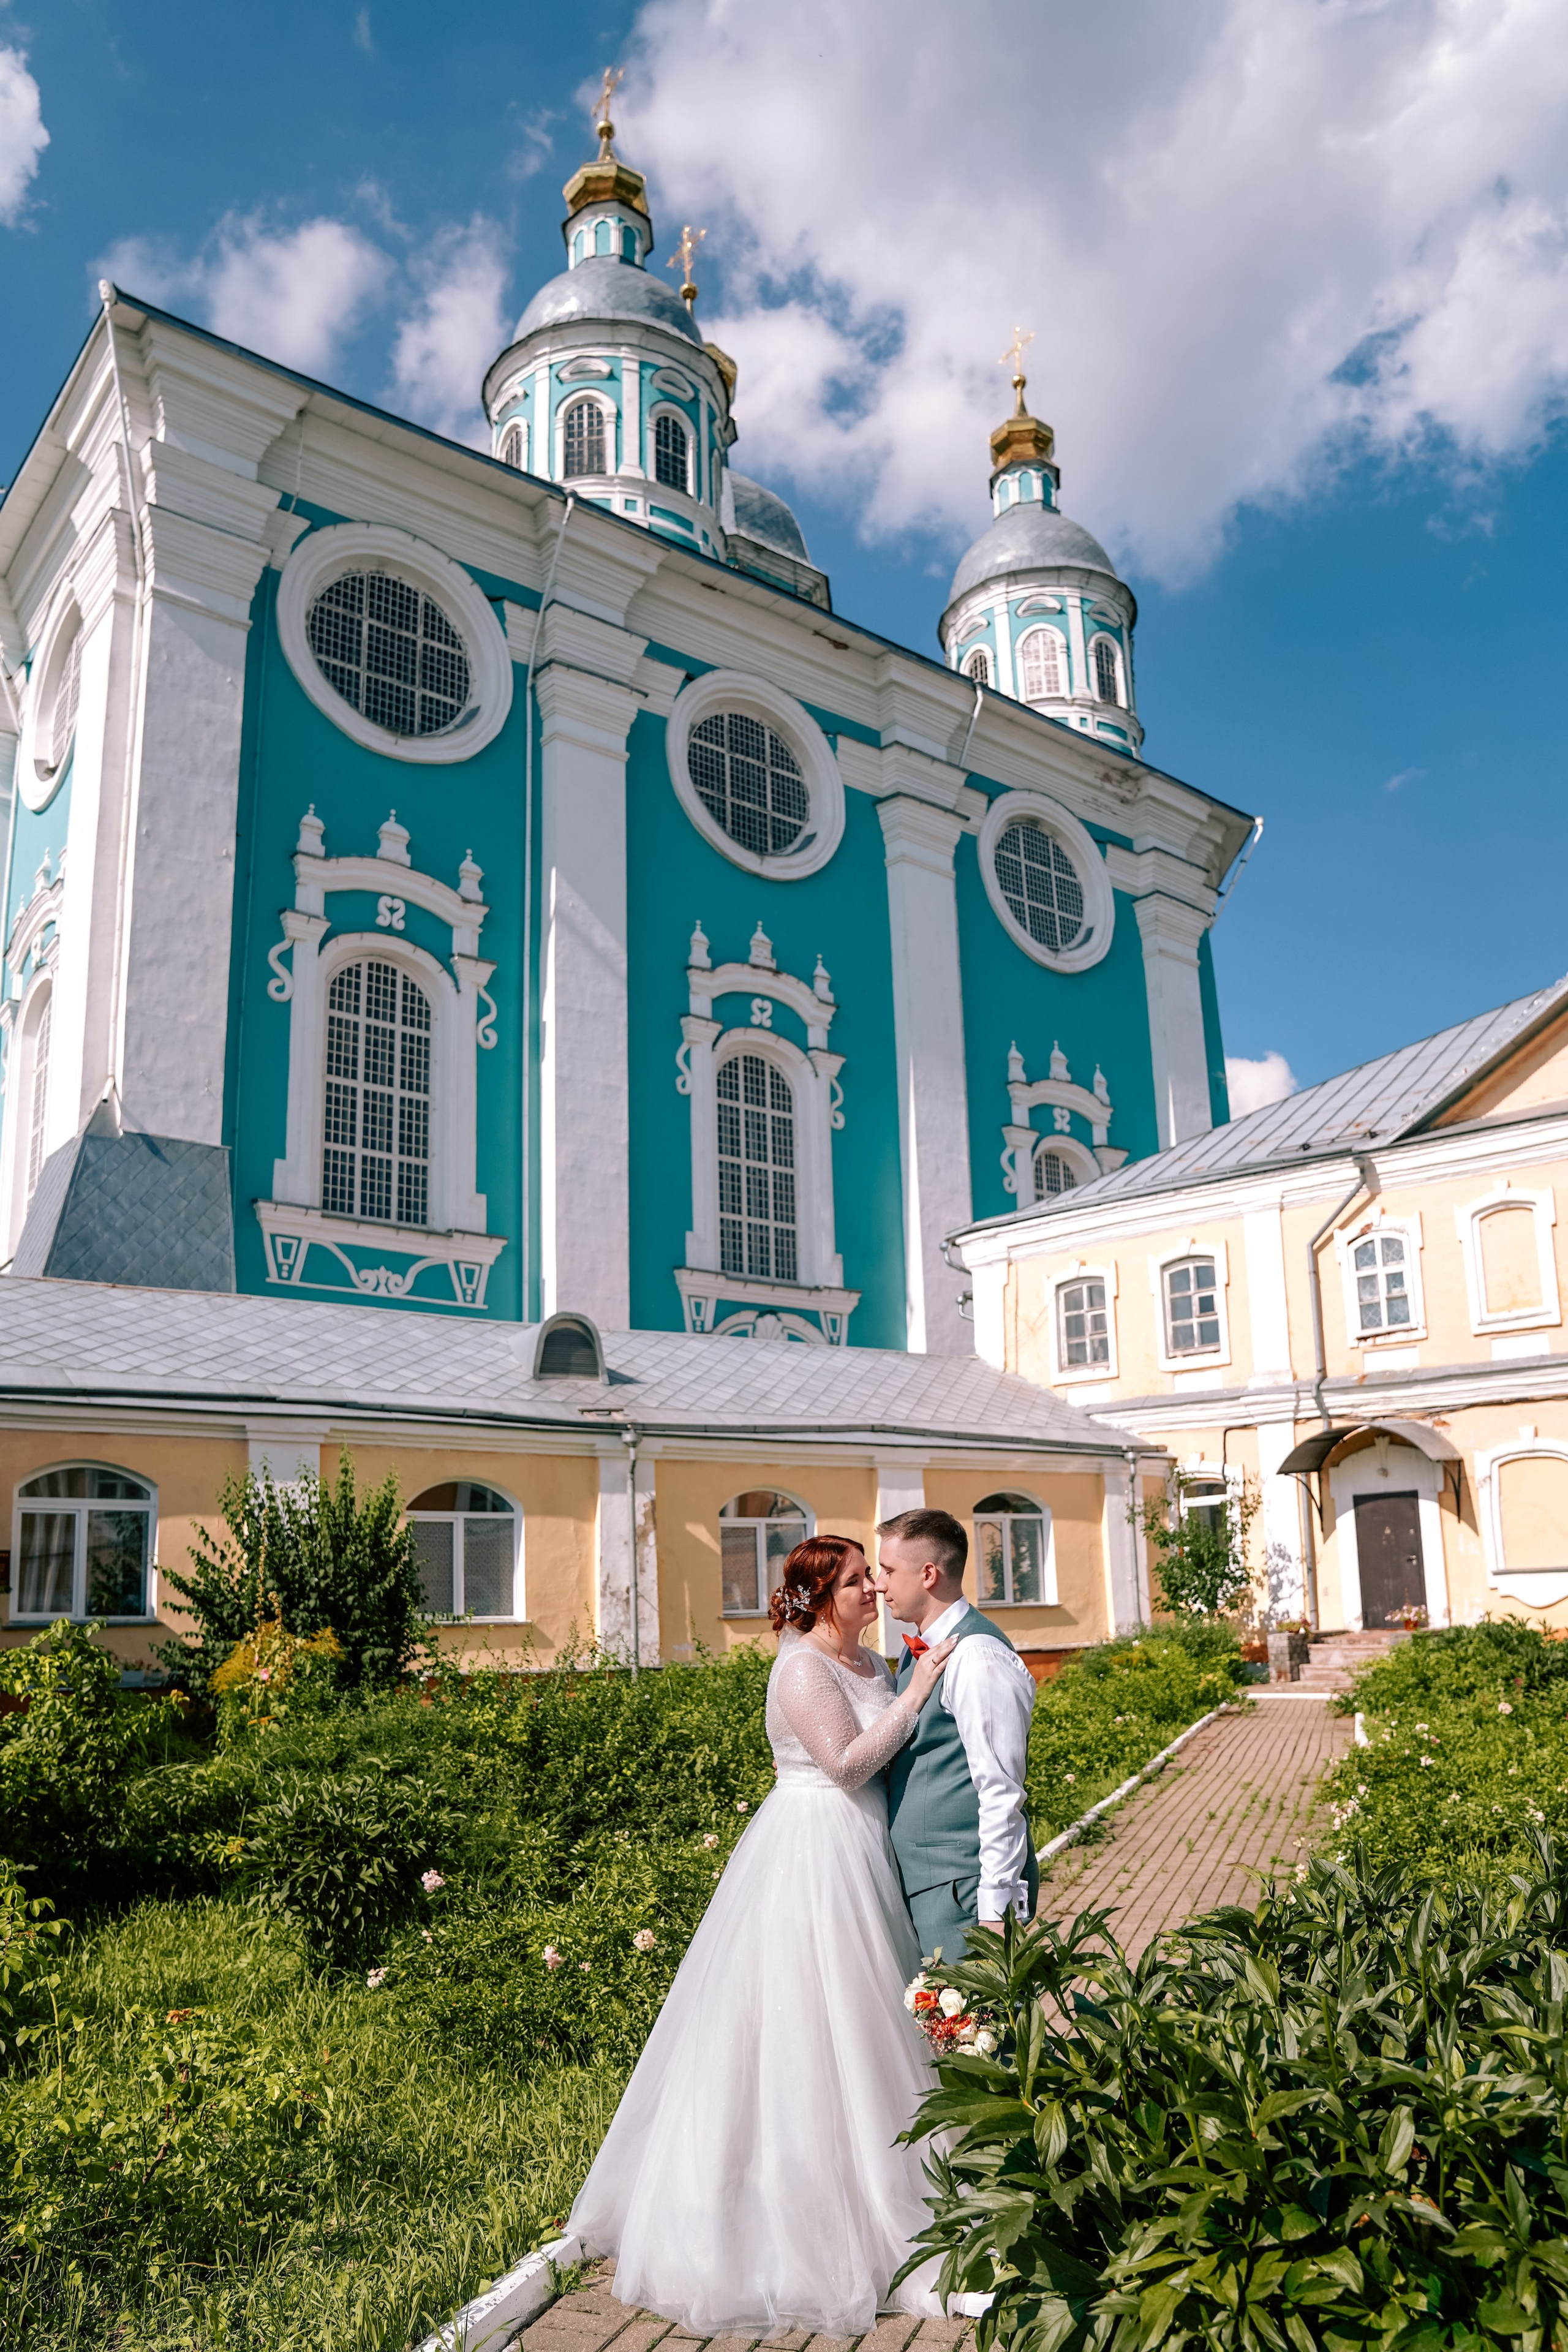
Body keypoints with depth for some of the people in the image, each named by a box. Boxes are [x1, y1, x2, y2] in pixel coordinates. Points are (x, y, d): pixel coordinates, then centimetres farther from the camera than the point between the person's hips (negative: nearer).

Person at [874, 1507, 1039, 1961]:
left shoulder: (977, 1657, -18)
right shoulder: (919, 1652, 11)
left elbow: (1001, 1792, -19)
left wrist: (996, 1907, -19)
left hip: (961, 1887, -9)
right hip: (917, 1881, 9)